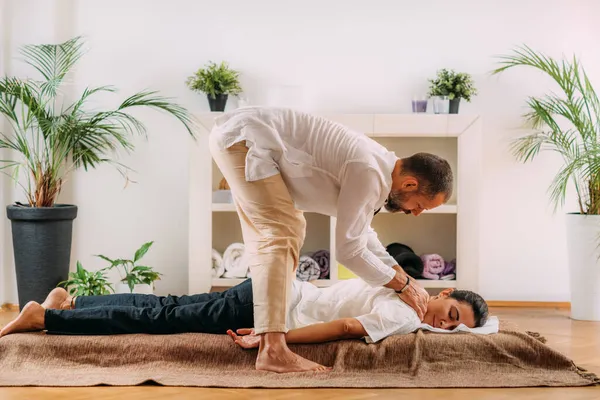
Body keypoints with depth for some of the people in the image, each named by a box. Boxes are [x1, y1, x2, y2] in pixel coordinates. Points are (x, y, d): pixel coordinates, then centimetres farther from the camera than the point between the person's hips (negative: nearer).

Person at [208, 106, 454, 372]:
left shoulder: (379, 164, 9)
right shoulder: (368, 173, -21)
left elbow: (362, 232, 23)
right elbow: (349, 250, -18)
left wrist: (403, 275, 18)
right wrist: (403, 285, -5)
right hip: (244, 137, -10)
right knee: (282, 234, -19)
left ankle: (266, 320, 14)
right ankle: (272, 350, -25)